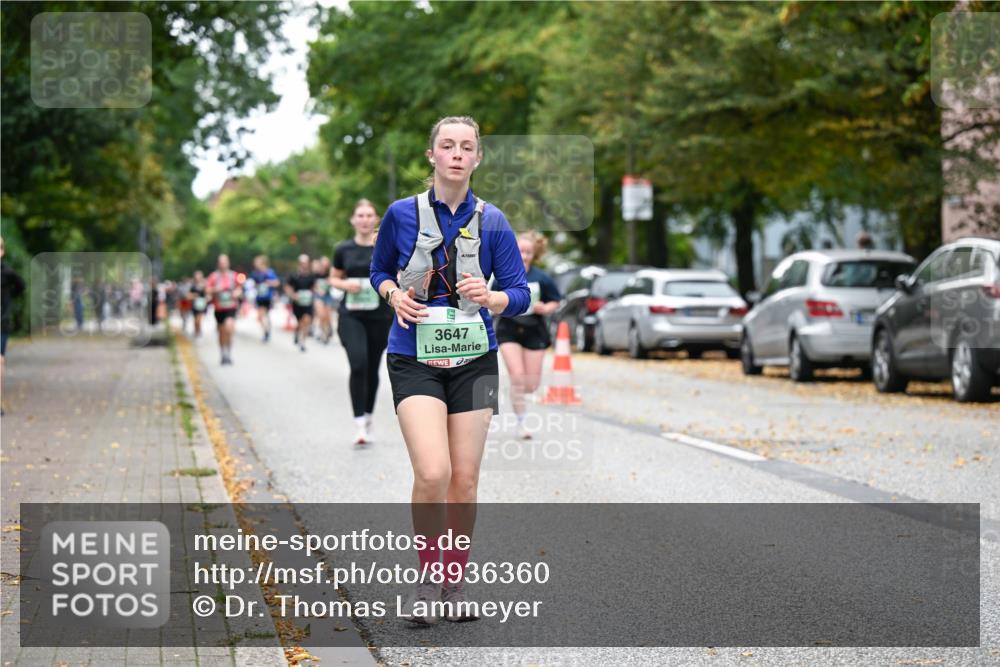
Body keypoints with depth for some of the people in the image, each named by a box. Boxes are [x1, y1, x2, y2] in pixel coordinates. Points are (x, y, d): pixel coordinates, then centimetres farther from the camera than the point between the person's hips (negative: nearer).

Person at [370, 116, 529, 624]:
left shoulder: (491, 221, 1)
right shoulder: (402, 214, 0)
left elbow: (520, 294, 3)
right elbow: (379, 269, 15)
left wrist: (489, 297, -18)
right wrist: (394, 295, -6)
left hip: (473, 360, 2)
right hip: (414, 359, -2)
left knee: (465, 480, 4)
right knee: (432, 473, -18)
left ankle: (454, 585, 20)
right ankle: (427, 580, 1)